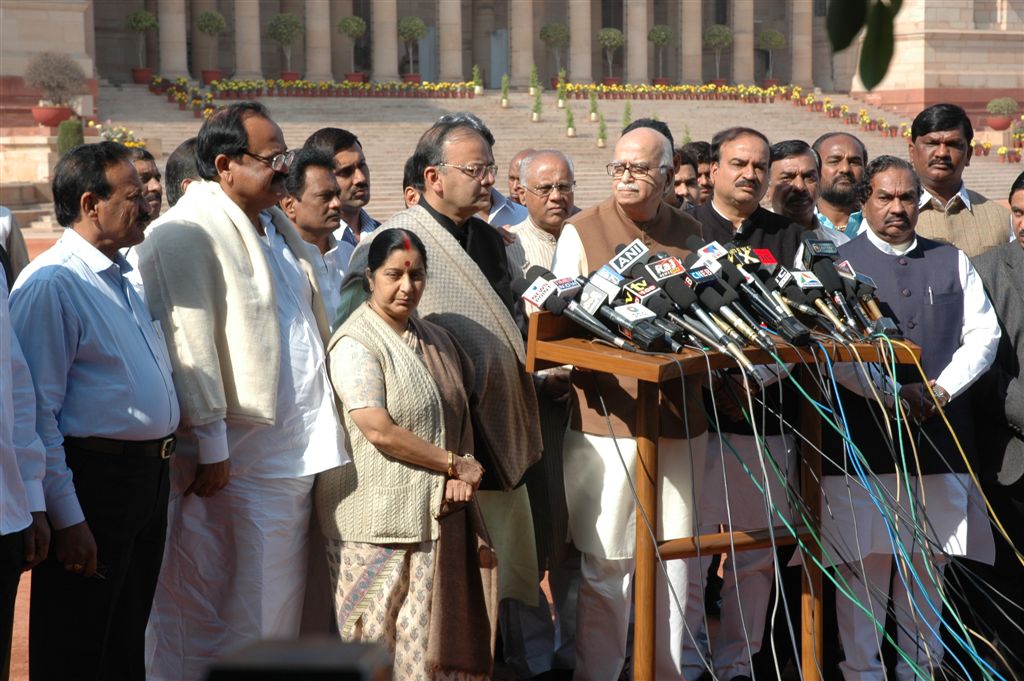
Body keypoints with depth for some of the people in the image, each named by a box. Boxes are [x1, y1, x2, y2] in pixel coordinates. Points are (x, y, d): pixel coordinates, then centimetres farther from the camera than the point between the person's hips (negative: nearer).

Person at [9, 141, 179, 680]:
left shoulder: (124, 276, 14)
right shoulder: (51, 284, -15)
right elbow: (37, 413, -19)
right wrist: (67, 519, -21)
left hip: (147, 474, 9)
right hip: (94, 480, -9)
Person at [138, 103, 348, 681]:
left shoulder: (276, 225, 16)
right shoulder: (186, 235, -13)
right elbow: (189, 345, -19)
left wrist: (321, 430, 20)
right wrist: (210, 448, -21)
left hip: (299, 448, 9)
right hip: (240, 459, -9)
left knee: (283, 599, 15)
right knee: (234, 611, -2)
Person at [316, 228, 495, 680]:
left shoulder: (435, 339, 14)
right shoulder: (356, 342, -10)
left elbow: (460, 412, 16)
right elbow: (380, 431, -17)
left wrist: (462, 474, -4)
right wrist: (456, 464, -10)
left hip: (431, 513, 6)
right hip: (377, 521, -6)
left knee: (424, 633, 5)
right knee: (375, 638, -1)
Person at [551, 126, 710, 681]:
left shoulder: (689, 234, 13)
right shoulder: (581, 231, 1)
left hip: (680, 414, 4)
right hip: (609, 412, -4)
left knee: (679, 558, 9)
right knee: (606, 561, -3)